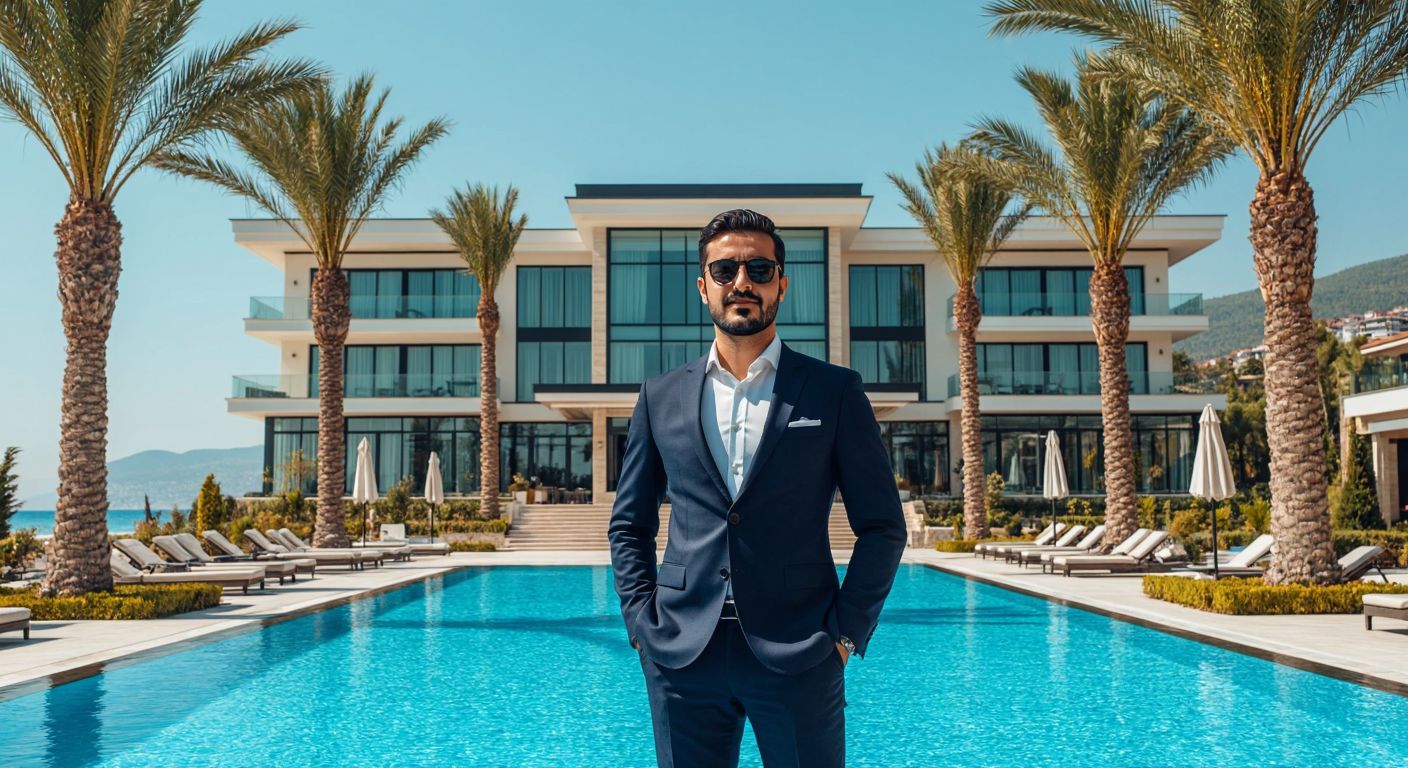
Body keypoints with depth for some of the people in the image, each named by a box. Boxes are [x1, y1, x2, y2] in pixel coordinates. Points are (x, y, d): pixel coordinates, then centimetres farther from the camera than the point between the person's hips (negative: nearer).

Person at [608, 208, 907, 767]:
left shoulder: (834, 391, 2)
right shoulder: (661, 397, 8)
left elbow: (882, 526, 3)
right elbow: (629, 525, 14)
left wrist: (846, 632, -4)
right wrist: (641, 624, 3)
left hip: (797, 656, -2)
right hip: (681, 657, 2)